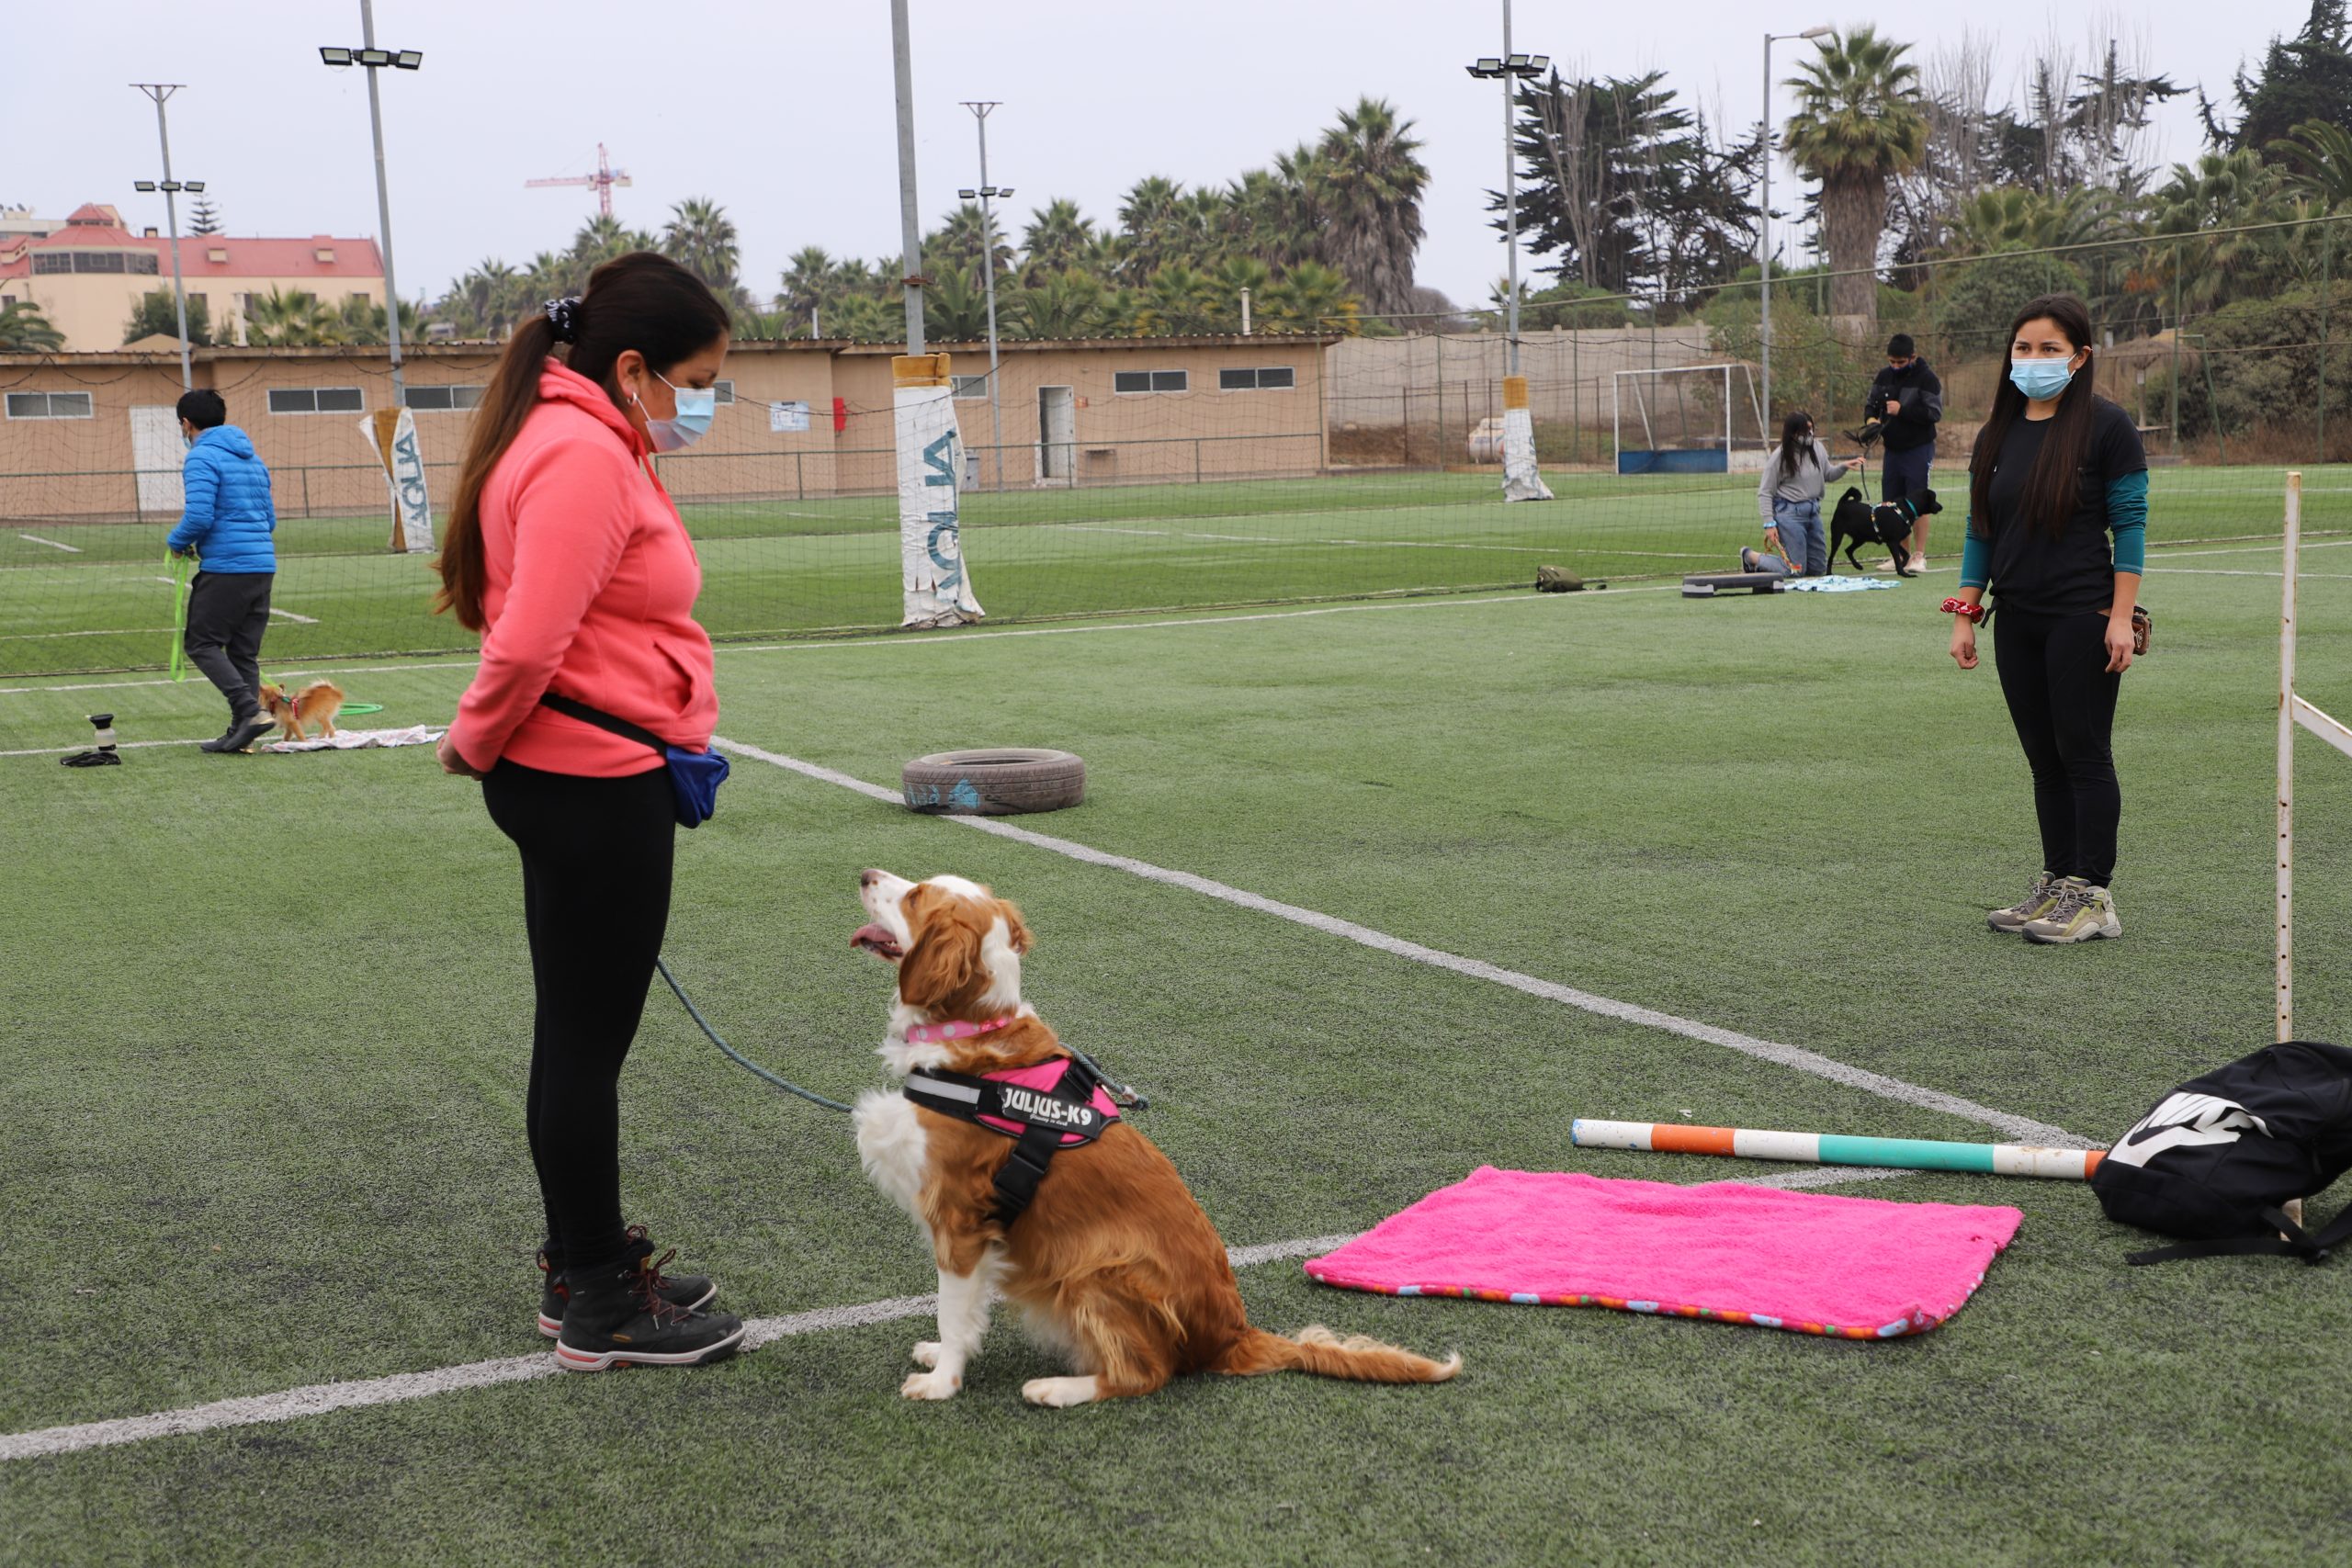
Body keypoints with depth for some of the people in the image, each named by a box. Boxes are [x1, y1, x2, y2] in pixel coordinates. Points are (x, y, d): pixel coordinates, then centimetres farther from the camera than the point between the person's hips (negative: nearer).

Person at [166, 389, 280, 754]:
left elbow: (199, 516, -19)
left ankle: (250, 710, -14)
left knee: (201, 643, 1)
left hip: (225, 569, -8)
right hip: (263, 565, 8)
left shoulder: (202, 458, -8)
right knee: (244, 652, 10)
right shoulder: (252, 458, 19)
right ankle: (241, 732, 9)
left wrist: (177, 542, 1)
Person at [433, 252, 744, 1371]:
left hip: (593, 782, 10)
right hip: (593, 785, -10)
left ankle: (585, 1267, 31)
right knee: (586, 1039, 0)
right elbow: (530, 642, -23)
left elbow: (535, 636, 15)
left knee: (582, 1035, 18)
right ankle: (598, 1308, 12)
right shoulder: (583, 457, -19)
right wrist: (477, 743, -7)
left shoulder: (593, 445, 14)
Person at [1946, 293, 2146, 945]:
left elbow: (2130, 524, -7)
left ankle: (2094, 895, 4)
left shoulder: (2106, 426, -6)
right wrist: (1965, 615, 9)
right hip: (2017, 621, 6)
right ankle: (2056, 883, 18)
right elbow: (1980, 532, 15)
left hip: (2083, 618, -6)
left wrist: (2121, 617, -13)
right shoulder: (1997, 435, 11)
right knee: (2044, 760, 10)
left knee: (2084, 753, -2)